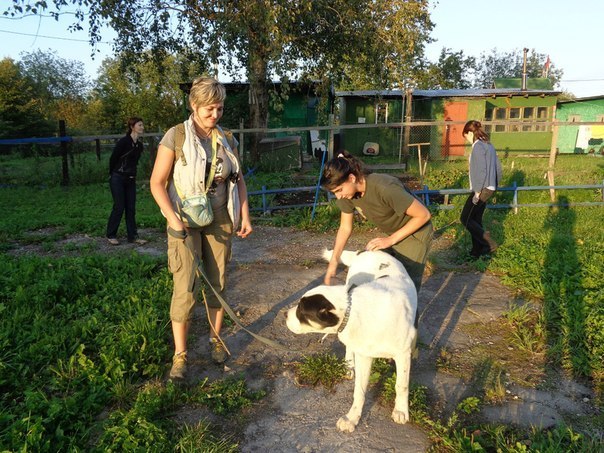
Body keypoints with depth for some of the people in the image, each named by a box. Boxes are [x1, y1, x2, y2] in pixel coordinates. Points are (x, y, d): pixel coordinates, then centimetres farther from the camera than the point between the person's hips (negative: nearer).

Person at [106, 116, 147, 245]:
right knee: (119, 207, -3)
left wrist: (132, 175, 17)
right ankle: (111, 235, 10)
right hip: (118, 179, -6)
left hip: (131, 180, 6)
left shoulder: (139, 145, 7)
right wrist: (113, 174, 5)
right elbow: (113, 158, -6)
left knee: (131, 208, 6)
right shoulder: (123, 142, -13)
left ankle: (132, 236, 11)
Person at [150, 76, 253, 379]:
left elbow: (238, 180, 12)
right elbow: (157, 182, -9)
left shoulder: (226, 139, 4)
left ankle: (216, 340, 30)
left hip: (220, 222, 4)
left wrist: (245, 216, 6)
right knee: (185, 289, -5)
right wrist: (173, 218, -19)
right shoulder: (175, 137, -9)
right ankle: (180, 355, 9)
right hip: (186, 223, -4)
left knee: (218, 284, 11)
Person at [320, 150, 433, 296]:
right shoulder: (348, 192, -17)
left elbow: (424, 215, -29)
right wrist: (334, 261, -10)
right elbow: (345, 228, -3)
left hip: (414, 232, -6)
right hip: (391, 234, 7)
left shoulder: (384, 188, -37)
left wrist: (390, 239, -25)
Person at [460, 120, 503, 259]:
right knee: (476, 219, 15)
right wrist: (494, 185, 22)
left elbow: (481, 171, -22)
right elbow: (498, 167, 16)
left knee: (465, 219, -1)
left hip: (482, 189, -10)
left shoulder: (478, 146, -16)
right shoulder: (488, 144, 13)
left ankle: (489, 243, -2)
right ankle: (477, 250, 21)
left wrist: (477, 192, -19)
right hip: (488, 188, 10)